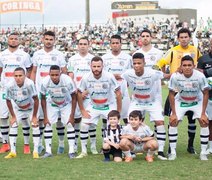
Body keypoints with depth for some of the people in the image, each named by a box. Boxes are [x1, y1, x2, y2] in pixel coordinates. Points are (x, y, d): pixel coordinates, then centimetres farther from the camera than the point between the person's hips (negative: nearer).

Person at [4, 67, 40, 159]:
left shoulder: (29, 83, -36)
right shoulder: (10, 85, -28)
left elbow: (36, 100, -24)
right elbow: (8, 101, -9)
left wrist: (34, 116, -18)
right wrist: (13, 116, -6)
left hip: (31, 108, -2)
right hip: (18, 109, 2)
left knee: (35, 125, -13)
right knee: (13, 125, -6)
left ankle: (35, 151, -5)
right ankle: (13, 152, 2)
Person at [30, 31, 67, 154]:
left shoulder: (59, 55, 2)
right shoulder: (37, 54, 9)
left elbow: (65, 73, 3)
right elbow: (33, 72, 13)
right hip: (40, 90, 2)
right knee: (40, 118, 3)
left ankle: (61, 143, 9)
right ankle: (40, 144, 12)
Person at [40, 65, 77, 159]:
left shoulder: (68, 81, -34)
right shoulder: (45, 82, -29)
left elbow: (74, 98, -18)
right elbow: (43, 99, -11)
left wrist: (72, 115, -18)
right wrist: (45, 116, -12)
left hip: (66, 104, -1)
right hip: (52, 104, 1)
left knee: (70, 124, -12)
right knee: (47, 124, -9)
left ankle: (71, 151, -5)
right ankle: (48, 151, -2)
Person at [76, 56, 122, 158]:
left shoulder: (109, 77, -23)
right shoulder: (86, 78, -19)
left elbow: (118, 93, -15)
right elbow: (79, 93, -4)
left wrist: (118, 111, -13)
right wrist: (82, 110, -4)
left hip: (109, 106, -1)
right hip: (93, 106, 2)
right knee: (84, 126, -9)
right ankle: (84, 151, 5)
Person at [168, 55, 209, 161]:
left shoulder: (200, 76, -30)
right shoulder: (175, 76, -29)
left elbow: (206, 94, -16)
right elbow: (171, 94, -14)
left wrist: (203, 113, -16)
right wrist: (173, 113, -15)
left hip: (197, 102, 0)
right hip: (180, 101, 0)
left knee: (204, 122, -14)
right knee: (173, 122, -12)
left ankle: (203, 152, -1)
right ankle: (173, 152, 1)